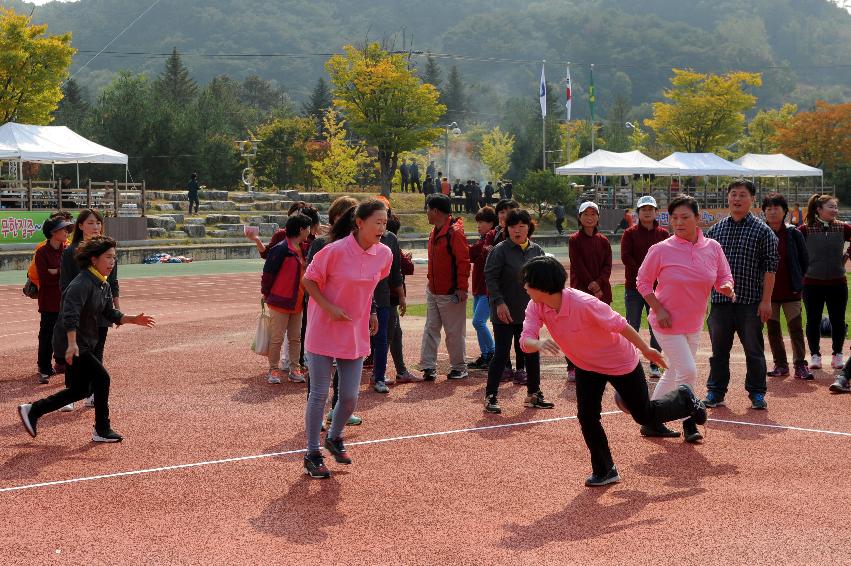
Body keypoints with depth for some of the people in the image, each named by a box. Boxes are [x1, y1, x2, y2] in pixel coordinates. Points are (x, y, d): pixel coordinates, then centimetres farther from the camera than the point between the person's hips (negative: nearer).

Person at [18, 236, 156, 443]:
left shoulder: (104, 286, 9)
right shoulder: (82, 284, -21)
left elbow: (111, 313, 13)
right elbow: (70, 314, -31)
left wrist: (133, 320, -1)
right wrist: (72, 344, -40)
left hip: (86, 344, 10)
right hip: (70, 343, -10)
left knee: (79, 390, 12)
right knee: (101, 378, -10)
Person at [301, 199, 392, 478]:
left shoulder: (384, 254, -3)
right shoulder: (335, 250, -19)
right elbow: (308, 280, -9)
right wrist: (329, 308, -18)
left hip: (355, 334, 5)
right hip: (324, 331, -5)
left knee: (350, 397, 5)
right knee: (319, 394, 1)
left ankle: (335, 437, 34)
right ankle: (312, 454, 15)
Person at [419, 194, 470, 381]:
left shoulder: (454, 232, -17)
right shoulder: (434, 233, 11)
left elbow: (463, 261, -19)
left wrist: (462, 288, -20)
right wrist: (431, 280, 18)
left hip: (451, 293, -9)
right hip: (433, 291, 9)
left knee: (454, 332, 2)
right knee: (431, 329, 6)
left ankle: (458, 367, 13)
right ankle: (428, 367, 7)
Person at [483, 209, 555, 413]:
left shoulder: (537, 251, 7)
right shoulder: (500, 251, -9)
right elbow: (490, 278, -11)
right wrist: (499, 302, -19)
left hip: (529, 312, 5)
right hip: (505, 313, -5)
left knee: (532, 354, 11)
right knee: (501, 354, -3)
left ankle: (533, 394, 24)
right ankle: (491, 396, 5)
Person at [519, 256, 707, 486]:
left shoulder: (584, 304, -37)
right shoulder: (536, 307, -18)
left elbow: (620, 325, -26)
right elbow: (525, 340, -27)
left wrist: (646, 350, -15)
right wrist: (539, 343, -51)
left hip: (620, 362, -5)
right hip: (586, 366, 5)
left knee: (645, 415, 8)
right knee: (586, 417, -6)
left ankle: (683, 399, 37)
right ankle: (604, 471, 12)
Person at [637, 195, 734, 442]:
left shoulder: (713, 248, -2)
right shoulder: (661, 249, -13)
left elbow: (724, 277, 6)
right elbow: (643, 282, -5)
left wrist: (726, 287, -18)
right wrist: (658, 310, -16)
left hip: (694, 324, 6)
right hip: (667, 323, -6)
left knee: (674, 373, 14)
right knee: (688, 372, -10)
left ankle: (651, 422, 27)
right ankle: (688, 423, 8)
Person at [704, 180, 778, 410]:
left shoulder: (762, 230, 0)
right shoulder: (715, 230, 11)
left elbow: (770, 267, -3)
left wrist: (766, 300, -10)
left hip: (751, 302, -3)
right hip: (719, 300, 3)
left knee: (754, 350, 4)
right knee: (719, 349, 8)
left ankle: (757, 393, 14)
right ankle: (715, 392, 17)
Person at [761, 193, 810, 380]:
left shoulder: (794, 234, -1)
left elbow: (805, 260, 8)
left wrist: (797, 280, 7)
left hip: (790, 291, -2)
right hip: (768, 291, 2)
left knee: (796, 328, -3)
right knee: (773, 329, 7)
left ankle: (800, 365, 1)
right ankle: (780, 364, 17)